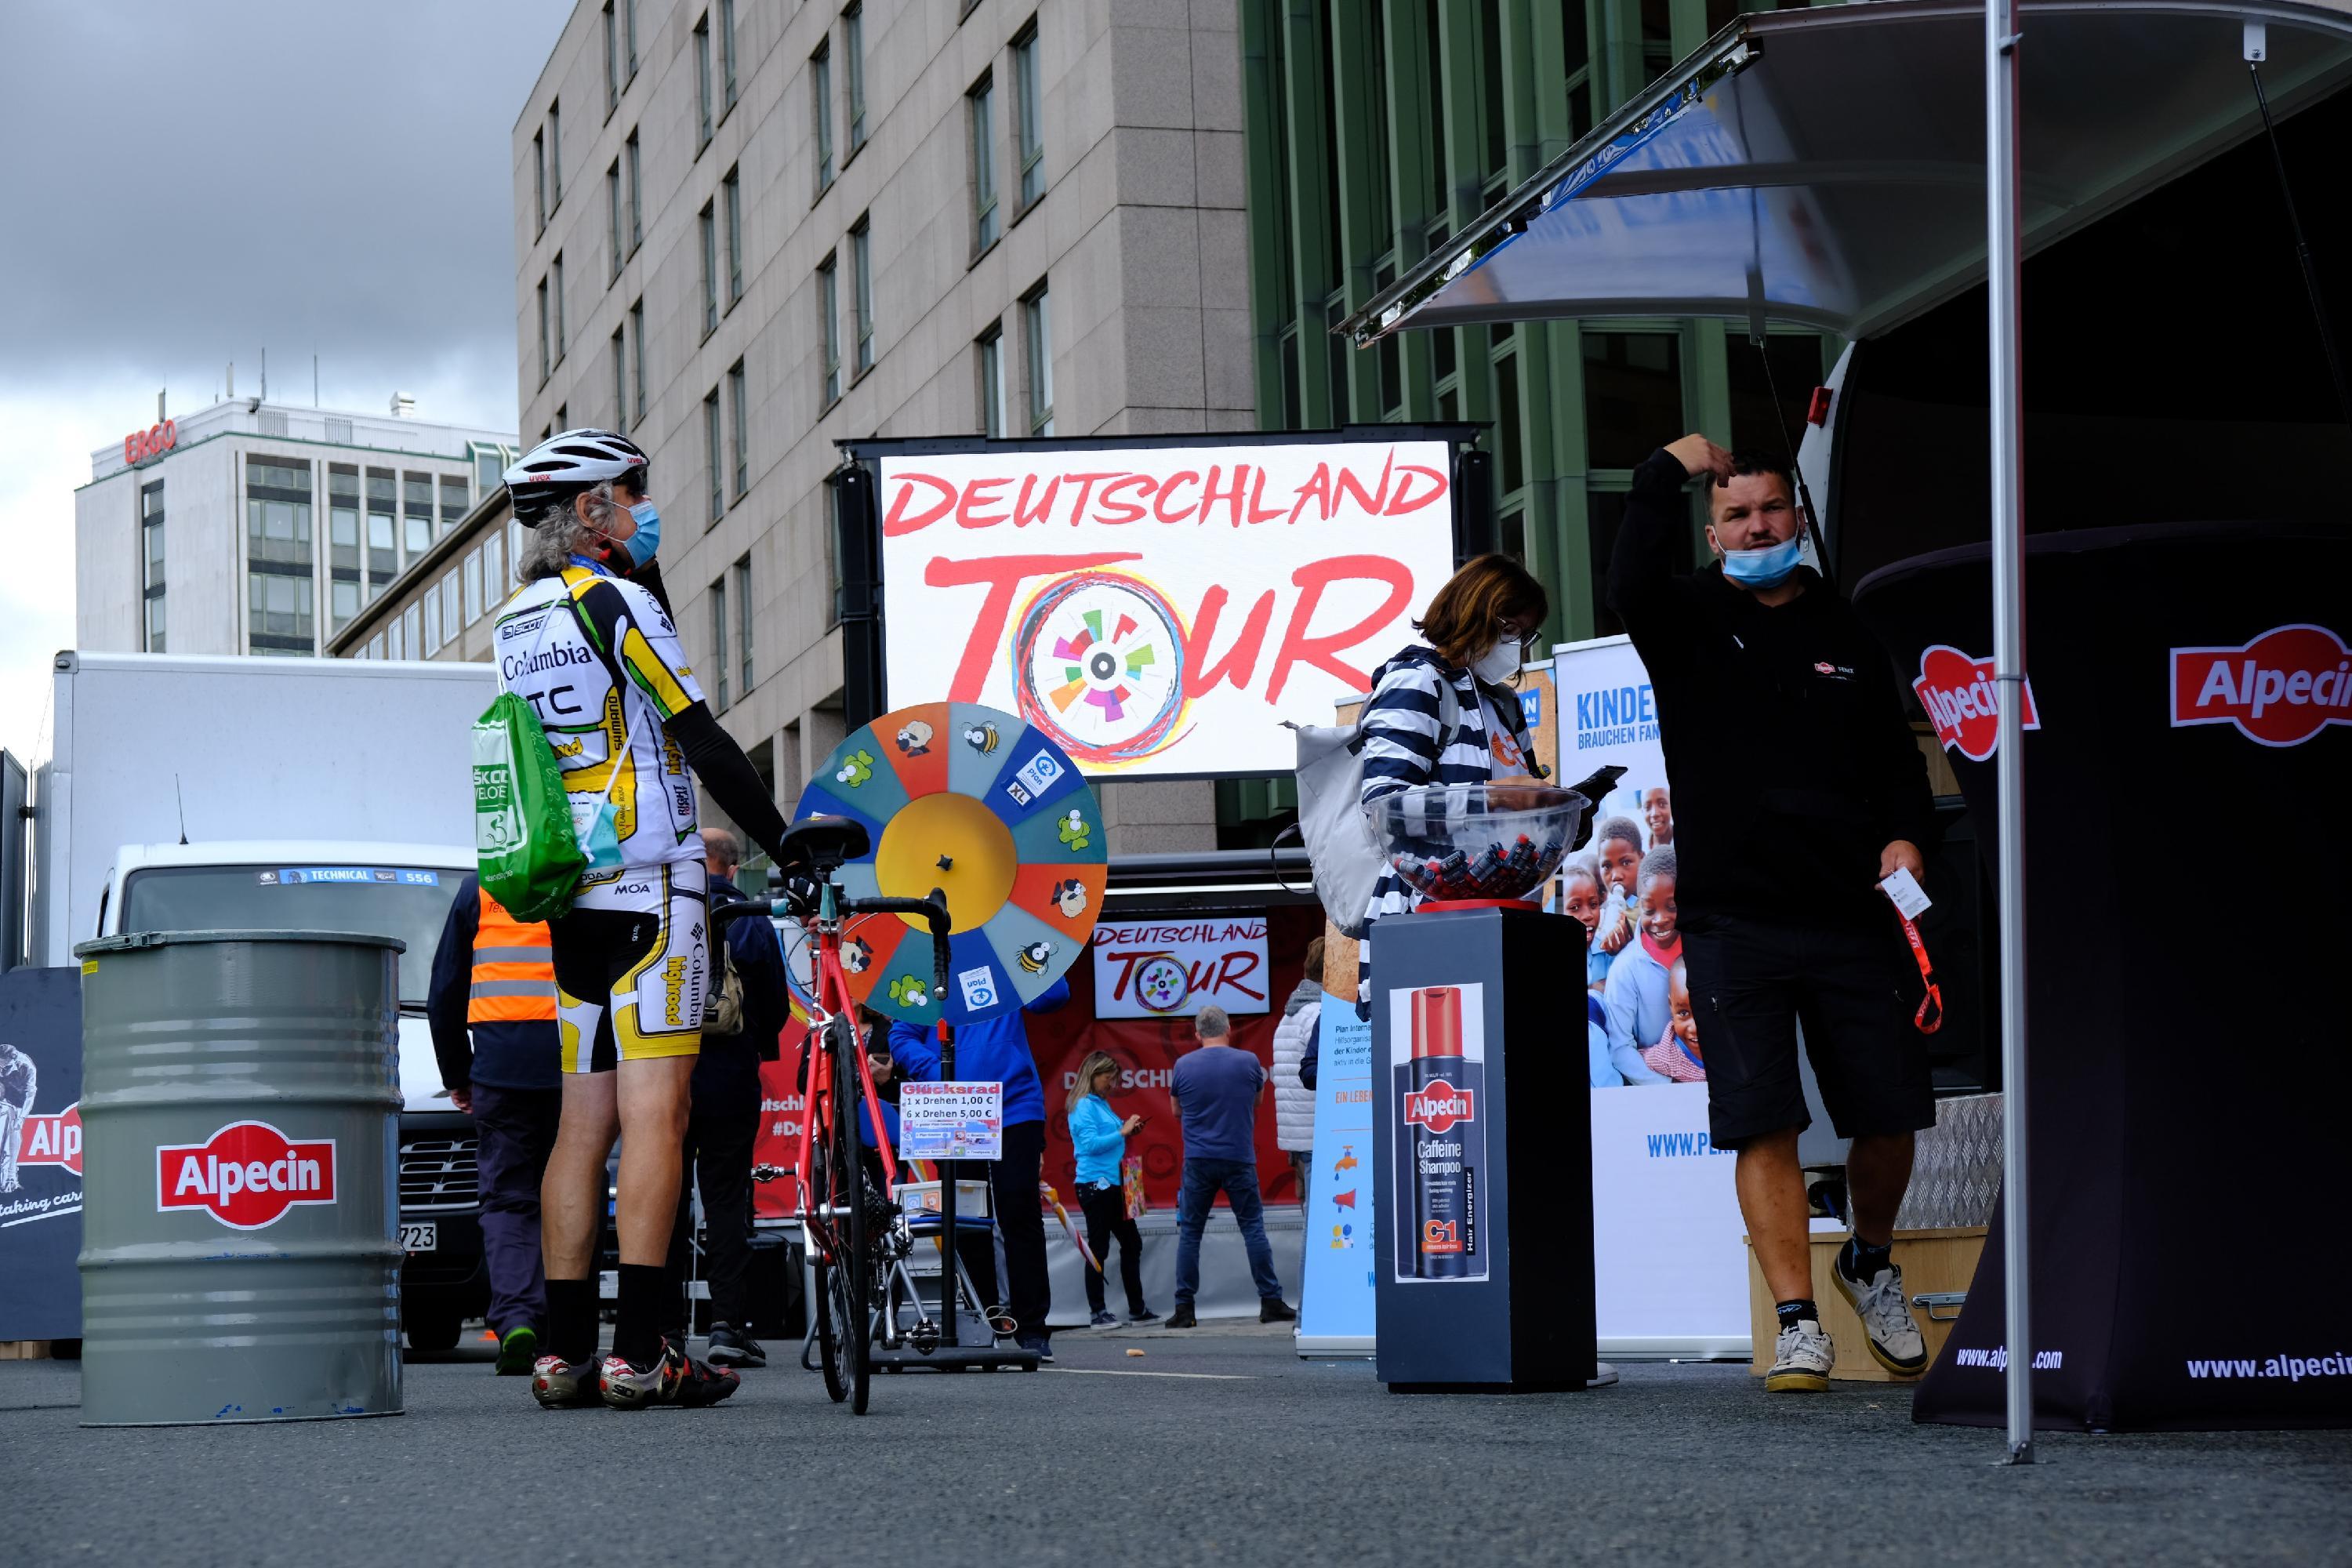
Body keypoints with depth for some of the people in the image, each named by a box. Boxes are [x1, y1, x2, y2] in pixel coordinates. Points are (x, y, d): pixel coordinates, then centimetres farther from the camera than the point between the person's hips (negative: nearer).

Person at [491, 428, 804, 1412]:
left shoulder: (517, 623, 16)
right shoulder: (615, 604, -10)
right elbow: (705, 745, -12)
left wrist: (638, 564, 21)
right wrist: (790, 850, -7)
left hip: (572, 898, 8)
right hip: (649, 887, -8)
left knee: (584, 1125, 8)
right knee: (654, 1117, -9)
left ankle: (564, 1351, 7)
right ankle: (639, 1354, -11)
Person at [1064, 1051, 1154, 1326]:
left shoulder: (1102, 1104, 17)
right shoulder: (1084, 1106, -10)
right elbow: (1090, 1143, -19)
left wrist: (1128, 1131, 9)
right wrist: (1122, 1132, -16)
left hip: (1113, 1184, 10)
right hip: (1095, 1183, -10)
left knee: (1132, 1242, 12)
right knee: (1098, 1249, -5)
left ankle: (1137, 1309, 18)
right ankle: (1097, 1312, 0)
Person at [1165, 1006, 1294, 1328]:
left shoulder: (1184, 1066, -1)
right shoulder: (1248, 1062, -2)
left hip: (1198, 1162, 0)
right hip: (1239, 1160, 0)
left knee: (1190, 1232, 6)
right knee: (1253, 1227, 5)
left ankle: (1184, 1308, 3)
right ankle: (1271, 1302, 3)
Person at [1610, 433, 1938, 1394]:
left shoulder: (1845, 635, 15)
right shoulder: (1688, 621, 6)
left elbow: (1897, 757, 19)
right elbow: (1630, 583, -18)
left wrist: (1905, 835, 1)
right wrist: (1668, 474, -12)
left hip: (1850, 918, 3)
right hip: (1733, 919, -2)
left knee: (1889, 1114, 3)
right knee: (1761, 1124, -7)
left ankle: (1870, 1264, 30)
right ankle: (1797, 1324, -2)